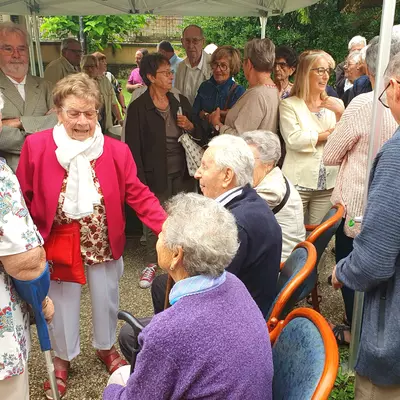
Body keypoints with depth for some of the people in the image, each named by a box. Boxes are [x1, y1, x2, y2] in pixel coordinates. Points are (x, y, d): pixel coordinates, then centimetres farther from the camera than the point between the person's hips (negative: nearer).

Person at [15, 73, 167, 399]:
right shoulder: (36, 146, -11)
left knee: (106, 298, 20)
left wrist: (166, 227, -23)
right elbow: (22, 198, -5)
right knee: (62, 301, 17)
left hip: (104, 243, 2)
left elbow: (139, 195, -11)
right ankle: (63, 357, 45)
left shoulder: (116, 151, -10)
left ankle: (105, 347, 49)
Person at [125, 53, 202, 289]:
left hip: (183, 174, 4)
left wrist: (191, 126, -8)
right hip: (157, 176, -4)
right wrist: (141, 182, -15)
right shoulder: (138, 108, -9)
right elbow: (134, 148, -10)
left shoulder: (181, 102, 6)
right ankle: (152, 263, 24)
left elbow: (200, 135, 15)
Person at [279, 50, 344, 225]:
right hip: (298, 183, -3)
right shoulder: (289, 104, -2)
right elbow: (293, 139, -18)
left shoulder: (336, 104, 10)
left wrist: (340, 114, -10)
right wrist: (328, 134, -7)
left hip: (328, 184, 3)